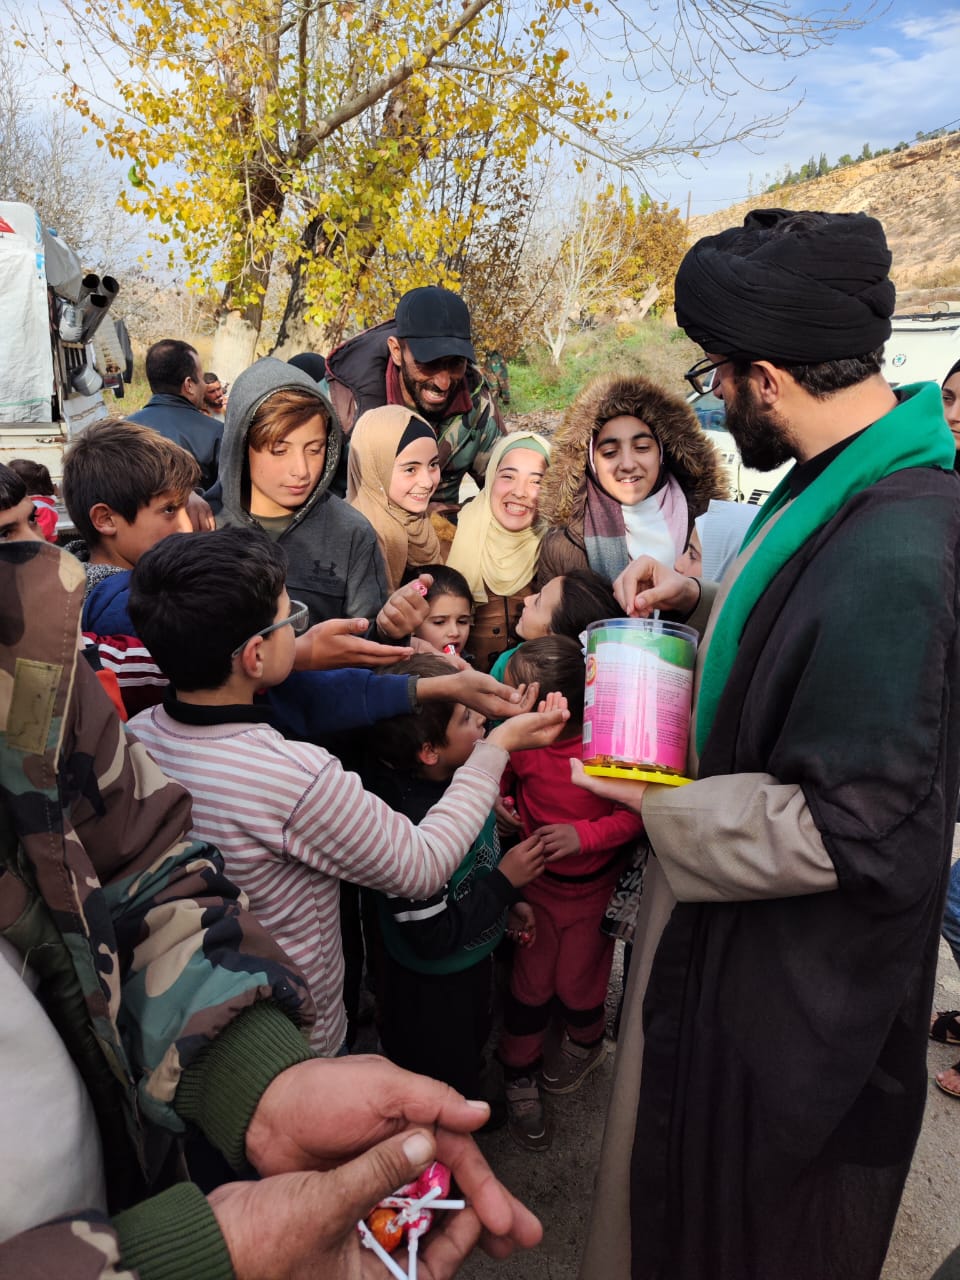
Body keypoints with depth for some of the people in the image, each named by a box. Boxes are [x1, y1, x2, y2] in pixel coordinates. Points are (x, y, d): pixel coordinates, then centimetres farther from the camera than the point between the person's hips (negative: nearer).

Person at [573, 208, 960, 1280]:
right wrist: (702, 601, -1)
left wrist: (662, 810, -19)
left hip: (793, 980, -9)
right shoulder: (851, 480, -2)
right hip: (741, 929, 9)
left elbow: (854, 832, -31)